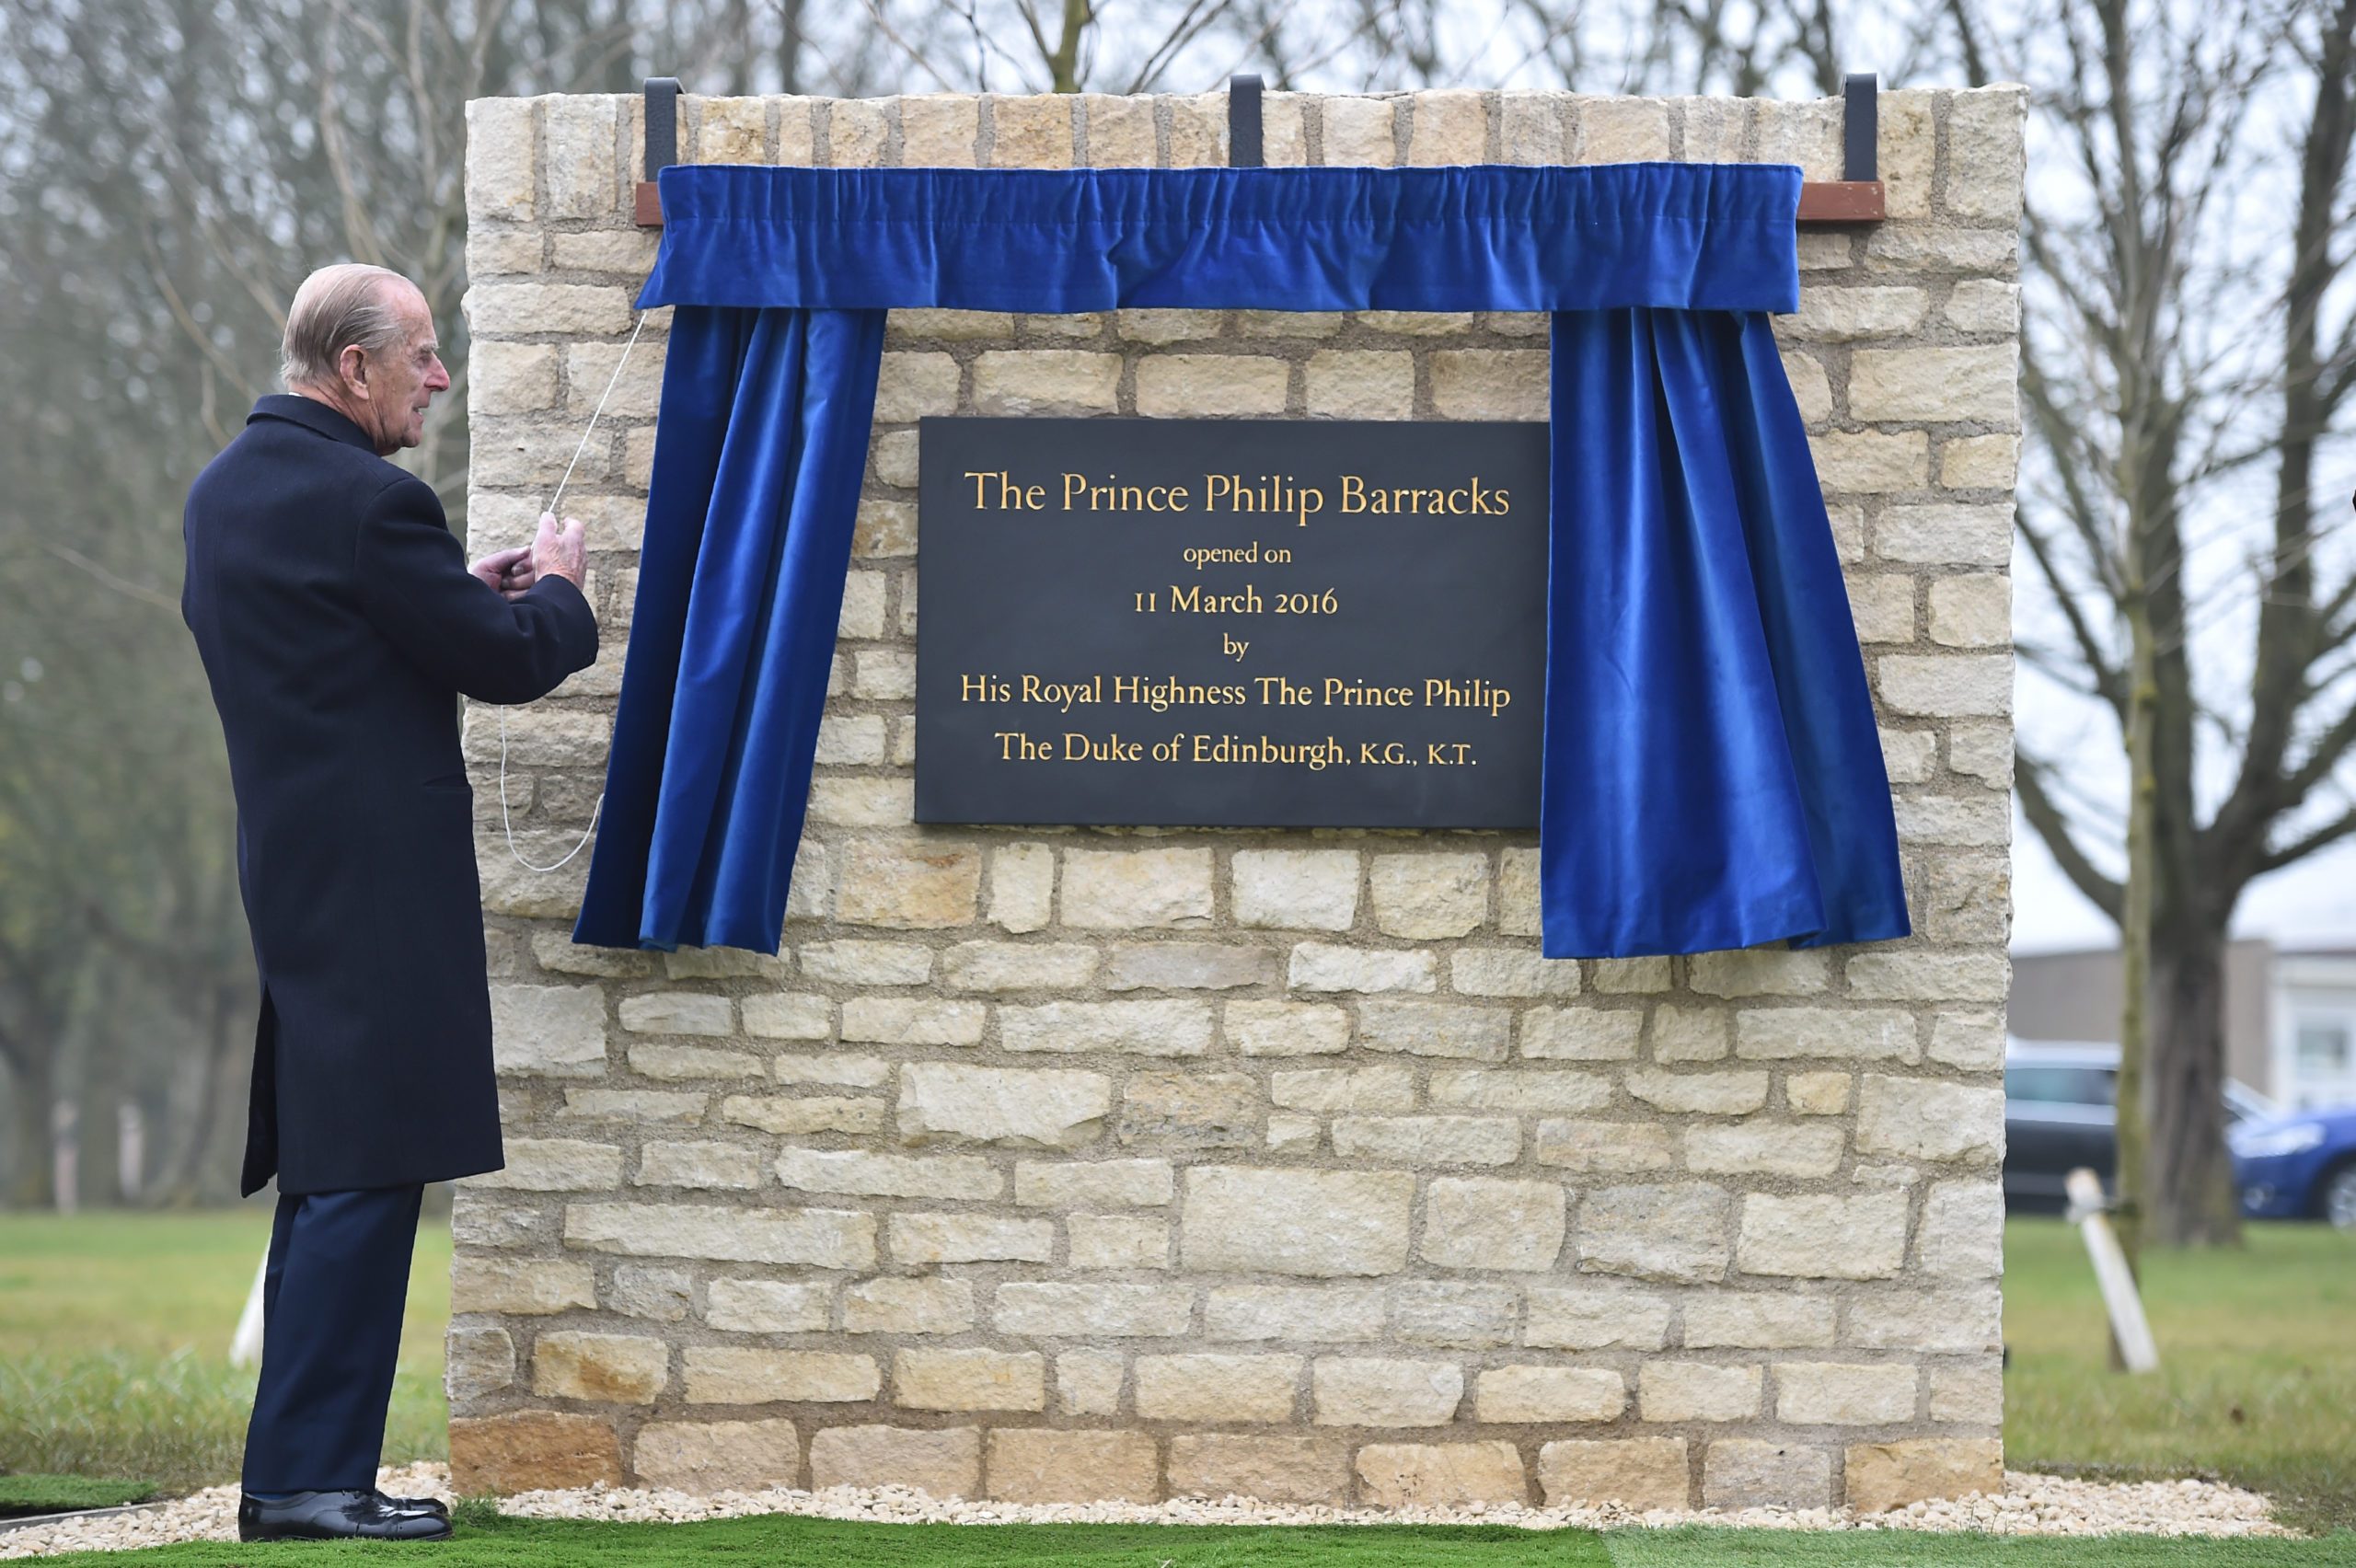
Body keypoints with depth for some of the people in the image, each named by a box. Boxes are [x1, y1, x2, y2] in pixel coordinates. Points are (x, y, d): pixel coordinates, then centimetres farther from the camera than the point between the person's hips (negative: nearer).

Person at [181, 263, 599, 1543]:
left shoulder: (223, 489, 12)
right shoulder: (367, 501, -17)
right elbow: (507, 663, -11)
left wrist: (459, 588, 18)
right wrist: (556, 587, 9)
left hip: (289, 872, 10)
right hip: (380, 878, -9)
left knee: (327, 1183, 14)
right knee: (365, 1178, -6)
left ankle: (299, 1475, 17)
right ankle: (309, 1476, -6)